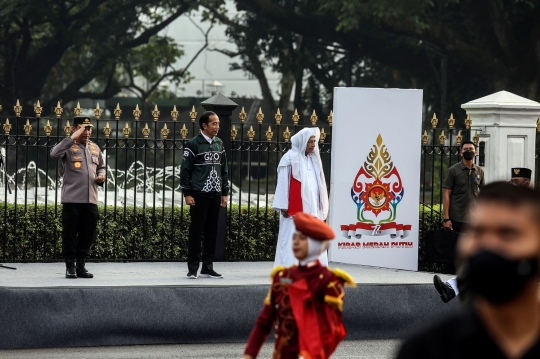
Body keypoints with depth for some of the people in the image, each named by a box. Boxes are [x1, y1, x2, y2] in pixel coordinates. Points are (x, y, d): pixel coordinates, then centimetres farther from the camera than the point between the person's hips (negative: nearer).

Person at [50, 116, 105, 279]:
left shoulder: (94, 148, 16)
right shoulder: (69, 147, -2)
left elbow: (101, 166, 28)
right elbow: (54, 154, -23)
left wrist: (101, 176, 5)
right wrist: (72, 138, -25)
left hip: (91, 199, 5)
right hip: (72, 199, -5)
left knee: (87, 234, 7)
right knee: (70, 233, -1)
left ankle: (81, 265, 16)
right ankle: (70, 266, 7)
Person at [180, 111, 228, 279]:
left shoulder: (219, 144, 12)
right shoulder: (194, 144, -5)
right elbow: (185, 170, -6)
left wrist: (224, 192, 12)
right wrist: (187, 194, -10)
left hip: (215, 195, 5)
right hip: (199, 195, -5)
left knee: (212, 232, 6)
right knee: (196, 232, -3)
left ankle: (207, 268, 11)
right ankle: (192, 268, 1)